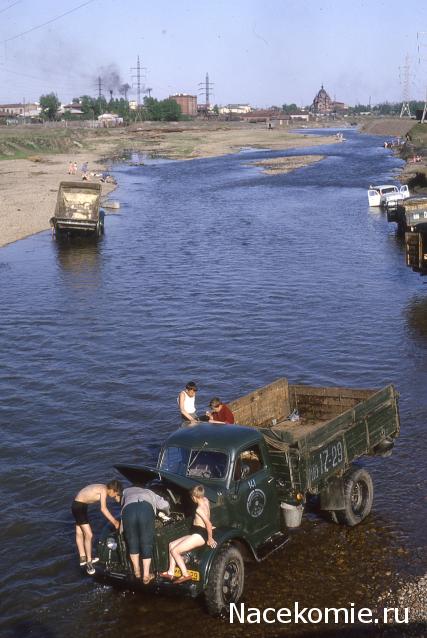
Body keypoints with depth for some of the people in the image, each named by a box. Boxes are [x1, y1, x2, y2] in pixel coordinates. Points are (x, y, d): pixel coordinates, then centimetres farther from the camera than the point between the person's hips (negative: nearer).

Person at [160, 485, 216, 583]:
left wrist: (210, 539, -16)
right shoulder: (205, 500, 5)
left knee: (174, 551, -12)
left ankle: (185, 575, -8)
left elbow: (209, 524, -26)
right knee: (171, 545, 9)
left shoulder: (199, 509, -22)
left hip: (199, 535, -10)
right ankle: (171, 572, 6)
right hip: (195, 534, 10)